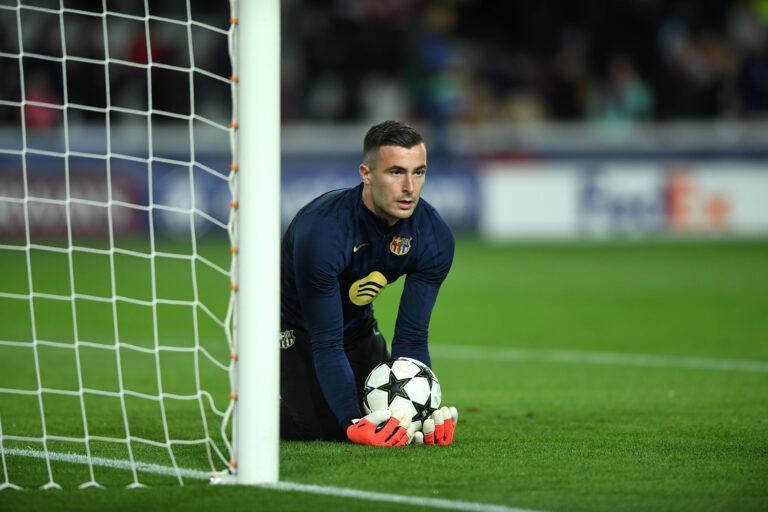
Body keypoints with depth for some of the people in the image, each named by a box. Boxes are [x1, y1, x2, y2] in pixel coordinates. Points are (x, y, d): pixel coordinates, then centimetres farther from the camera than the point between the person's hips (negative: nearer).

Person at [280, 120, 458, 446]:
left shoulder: (434, 236, -23)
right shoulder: (321, 231, -38)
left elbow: (411, 338, -17)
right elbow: (326, 345, -35)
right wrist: (353, 424, -46)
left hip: (357, 322, 5)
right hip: (293, 324, -5)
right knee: (323, 428, -18)